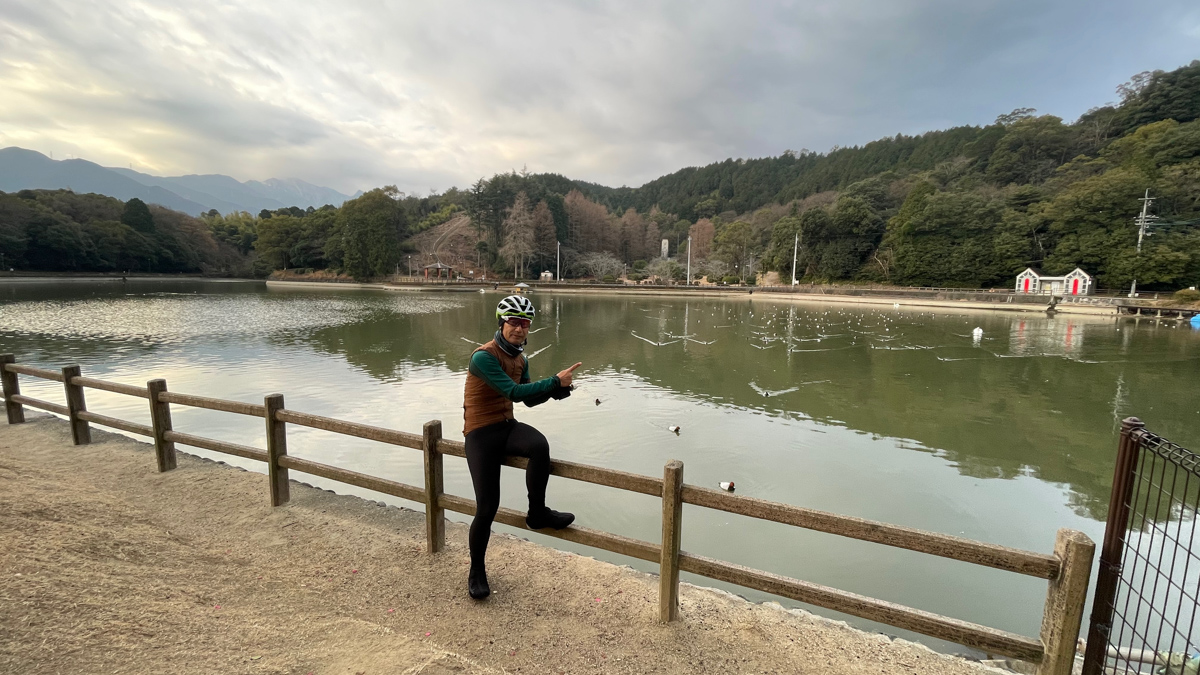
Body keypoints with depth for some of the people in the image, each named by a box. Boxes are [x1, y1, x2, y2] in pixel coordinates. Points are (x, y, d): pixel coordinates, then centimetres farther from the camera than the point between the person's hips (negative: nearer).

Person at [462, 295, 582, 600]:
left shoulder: (520, 359, 8)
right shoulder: (483, 356, -18)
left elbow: (530, 399, 14)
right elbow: (514, 392, -27)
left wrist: (556, 388, -6)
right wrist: (555, 381, -26)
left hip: (508, 427, 6)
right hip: (481, 432, -6)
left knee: (540, 446, -30)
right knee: (487, 507, -6)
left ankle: (537, 513, -8)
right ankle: (476, 572, 20)